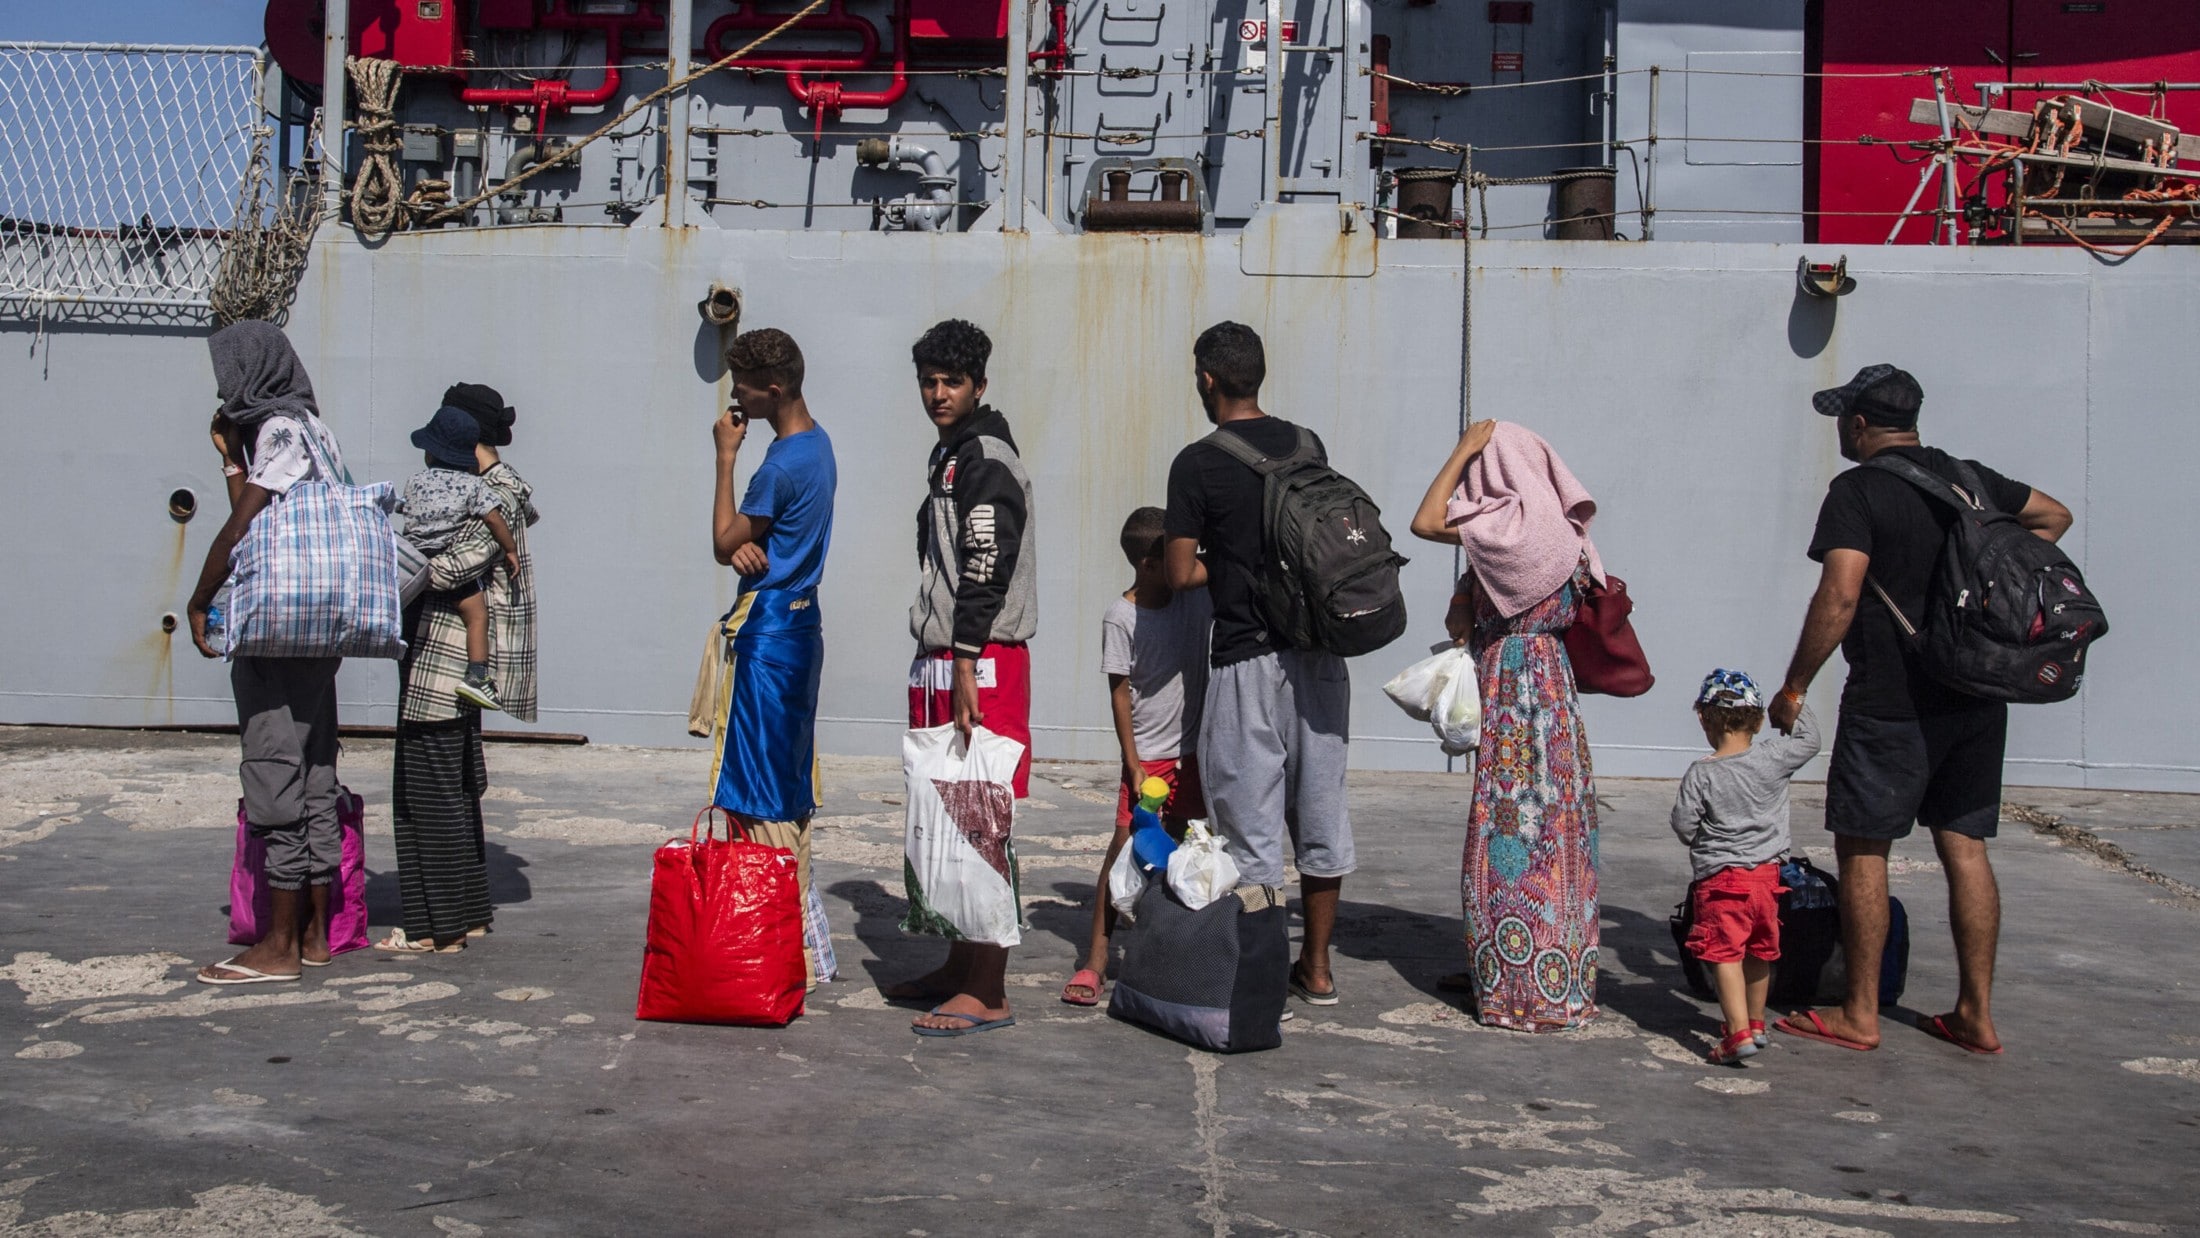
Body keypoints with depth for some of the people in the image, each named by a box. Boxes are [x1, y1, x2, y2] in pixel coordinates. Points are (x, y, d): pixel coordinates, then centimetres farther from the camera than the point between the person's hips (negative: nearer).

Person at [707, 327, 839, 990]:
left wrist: (725, 457, -4)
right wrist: (749, 545, -10)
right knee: (787, 788, 14)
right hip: (798, 622, 10)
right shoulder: (817, 443, 12)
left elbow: (724, 543, -9)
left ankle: (794, 952, -1)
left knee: (766, 795, -5)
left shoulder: (782, 464, -20)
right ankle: (800, 939, 20)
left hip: (769, 632, -10)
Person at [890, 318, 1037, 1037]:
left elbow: (987, 570, -19)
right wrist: (944, 663, 18)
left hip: (981, 662, -10)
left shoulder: (986, 458, -11)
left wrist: (964, 665, -23)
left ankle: (987, 995, -4)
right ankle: (960, 969, 23)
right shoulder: (951, 454, 20)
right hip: (945, 661, 10)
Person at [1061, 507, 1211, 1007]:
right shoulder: (1121, 617, -12)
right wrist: (1134, 765, -12)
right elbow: (1120, 695, -10)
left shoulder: (1198, 596, 0)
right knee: (1125, 847, -8)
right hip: (1148, 755, -5)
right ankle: (1094, 961, -5)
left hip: (1194, 750, 5)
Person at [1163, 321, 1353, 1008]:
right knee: (1320, 809, 12)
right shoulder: (1309, 446, 7)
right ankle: (1316, 965, 22)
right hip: (1317, 653, 5)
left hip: (1246, 660, -5)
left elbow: (1181, 573, -9)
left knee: (1253, 821, 3)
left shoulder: (1198, 463, -9)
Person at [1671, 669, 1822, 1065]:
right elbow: (1810, 741, 14)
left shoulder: (1701, 773, -12)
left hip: (1720, 877, -5)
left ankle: (1739, 1033, -18)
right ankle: (1755, 1022, 35)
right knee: (1759, 951, 19)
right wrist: (1796, 706, 29)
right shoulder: (1774, 758, -3)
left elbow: (1683, 825, -9)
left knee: (1725, 954, -6)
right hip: (1766, 874, 5)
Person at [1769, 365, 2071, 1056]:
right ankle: (1976, 1015, 15)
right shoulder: (1969, 477, 12)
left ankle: (1859, 1016, 6)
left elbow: (1839, 596, -20)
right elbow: (2054, 517, 28)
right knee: (1964, 846, 10)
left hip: (1891, 703, -7)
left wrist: (1794, 687, -13)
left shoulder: (1858, 490, -10)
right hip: (1977, 698, 7)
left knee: (1862, 847, 1)